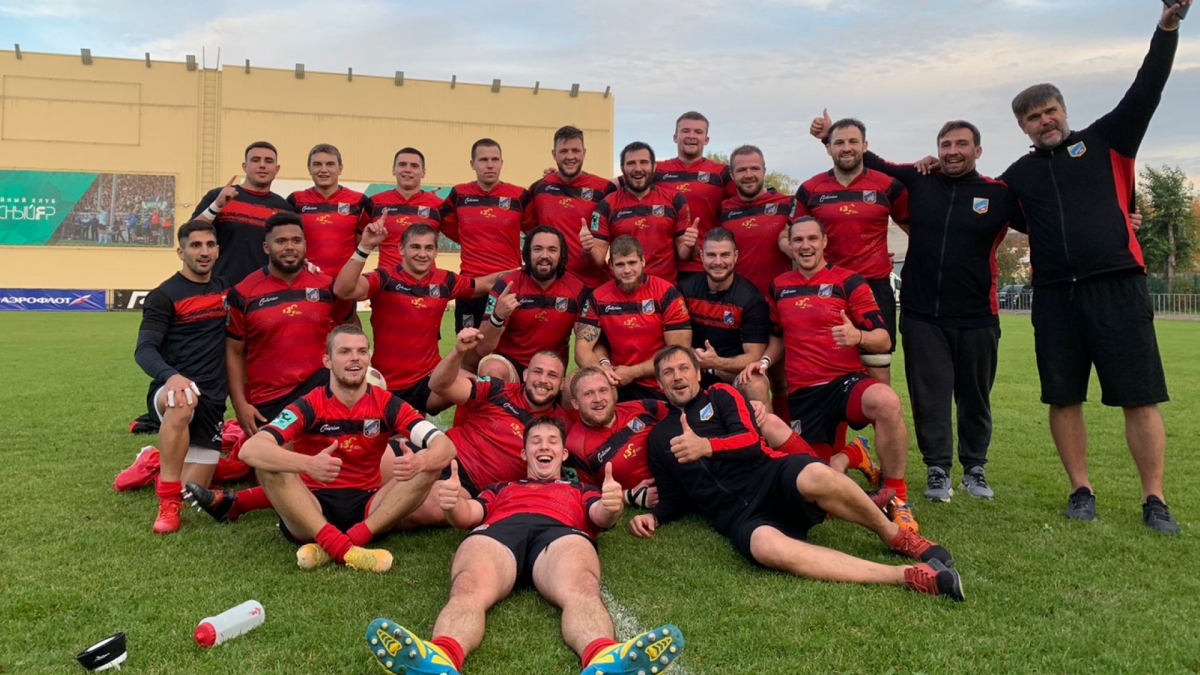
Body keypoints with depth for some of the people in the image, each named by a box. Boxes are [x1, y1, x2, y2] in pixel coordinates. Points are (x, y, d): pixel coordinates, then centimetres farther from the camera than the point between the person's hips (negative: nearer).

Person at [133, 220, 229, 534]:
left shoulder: (226, 289, 12)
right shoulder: (164, 295, -5)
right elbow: (144, 350, -15)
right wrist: (170, 376, -37)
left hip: (211, 402, 5)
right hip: (171, 392, -5)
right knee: (182, 404, -43)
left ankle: (161, 464, 36)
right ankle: (167, 504, -29)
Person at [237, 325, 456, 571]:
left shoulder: (386, 404, -3)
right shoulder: (309, 406, -9)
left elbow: (445, 445, -13)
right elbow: (250, 449, -24)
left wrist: (420, 462, -39)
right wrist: (308, 464, -43)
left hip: (366, 509, 2)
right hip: (313, 510, -1)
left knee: (430, 464, -18)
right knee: (268, 463, -27)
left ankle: (346, 542, -29)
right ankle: (345, 549, -38)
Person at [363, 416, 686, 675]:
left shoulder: (581, 490, 38)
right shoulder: (499, 488, 41)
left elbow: (601, 517, 17)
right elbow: (467, 516, 22)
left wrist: (611, 507, -10)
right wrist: (452, 504, -5)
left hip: (561, 532, 0)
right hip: (497, 531, 1)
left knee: (582, 589, -38)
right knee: (468, 589, -37)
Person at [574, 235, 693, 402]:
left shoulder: (666, 293, -7)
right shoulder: (598, 298, 2)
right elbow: (583, 348, 0)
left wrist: (633, 372, -13)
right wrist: (601, 367, -22)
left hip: (660, 388, -3)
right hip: (617, 383, 3)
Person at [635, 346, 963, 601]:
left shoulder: (721, 395, 15)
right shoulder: (659, 437, 24)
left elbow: (751, 442, 0)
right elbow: (675, 498, 26)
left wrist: (706, 446, -14)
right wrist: (654, 516, 6)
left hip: (770, 475, -1)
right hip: (736, 515, 1)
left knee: (815, 477, -39)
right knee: (766, 547, -37)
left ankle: (897, 537, -12)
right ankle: (906, 575, -37)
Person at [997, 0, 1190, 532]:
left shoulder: (1106, 141, 10)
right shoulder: (1020, 174, 16)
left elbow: (1146, 91, 0)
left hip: (1117, 288, -2)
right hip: (1054, 295, 3)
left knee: (1140, 399, -1)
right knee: (1063, 399, 5)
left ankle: (1154, 501, 9)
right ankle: (1081, 490, 18)